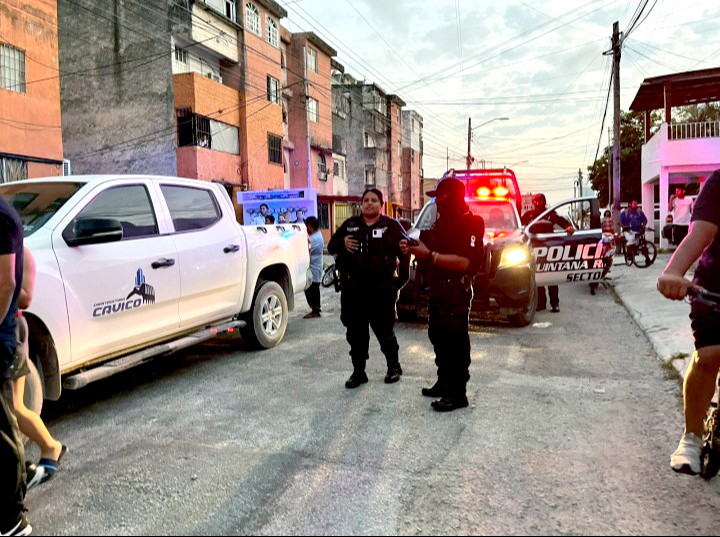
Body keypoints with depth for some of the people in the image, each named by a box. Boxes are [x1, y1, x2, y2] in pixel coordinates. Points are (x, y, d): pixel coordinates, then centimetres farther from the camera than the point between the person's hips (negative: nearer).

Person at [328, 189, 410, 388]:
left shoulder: (391, 226, 4)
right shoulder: (350, 224, 13)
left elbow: (405, 251, 3)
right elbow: (331, 246, 17)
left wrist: (402, 279, -3)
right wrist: (342, 243, -6)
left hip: (382, 291, -3)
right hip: (353, 290, 4)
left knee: (385, 331, 5)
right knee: (355, 333, 8)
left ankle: (394, 366, 26)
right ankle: (358, 371, 21)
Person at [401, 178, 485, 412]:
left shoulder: (470, 224, -14)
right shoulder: (442, 222, 15)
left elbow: (464, 263, -25)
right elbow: (431, 246, 22)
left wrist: (429, 255, -26)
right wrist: (414, 248, 1)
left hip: (457, 293, -9)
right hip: (438, 290, 10)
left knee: (455, 343, -4)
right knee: (438, 337, 17)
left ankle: (458, 394, 6)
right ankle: (444, 383, 31)